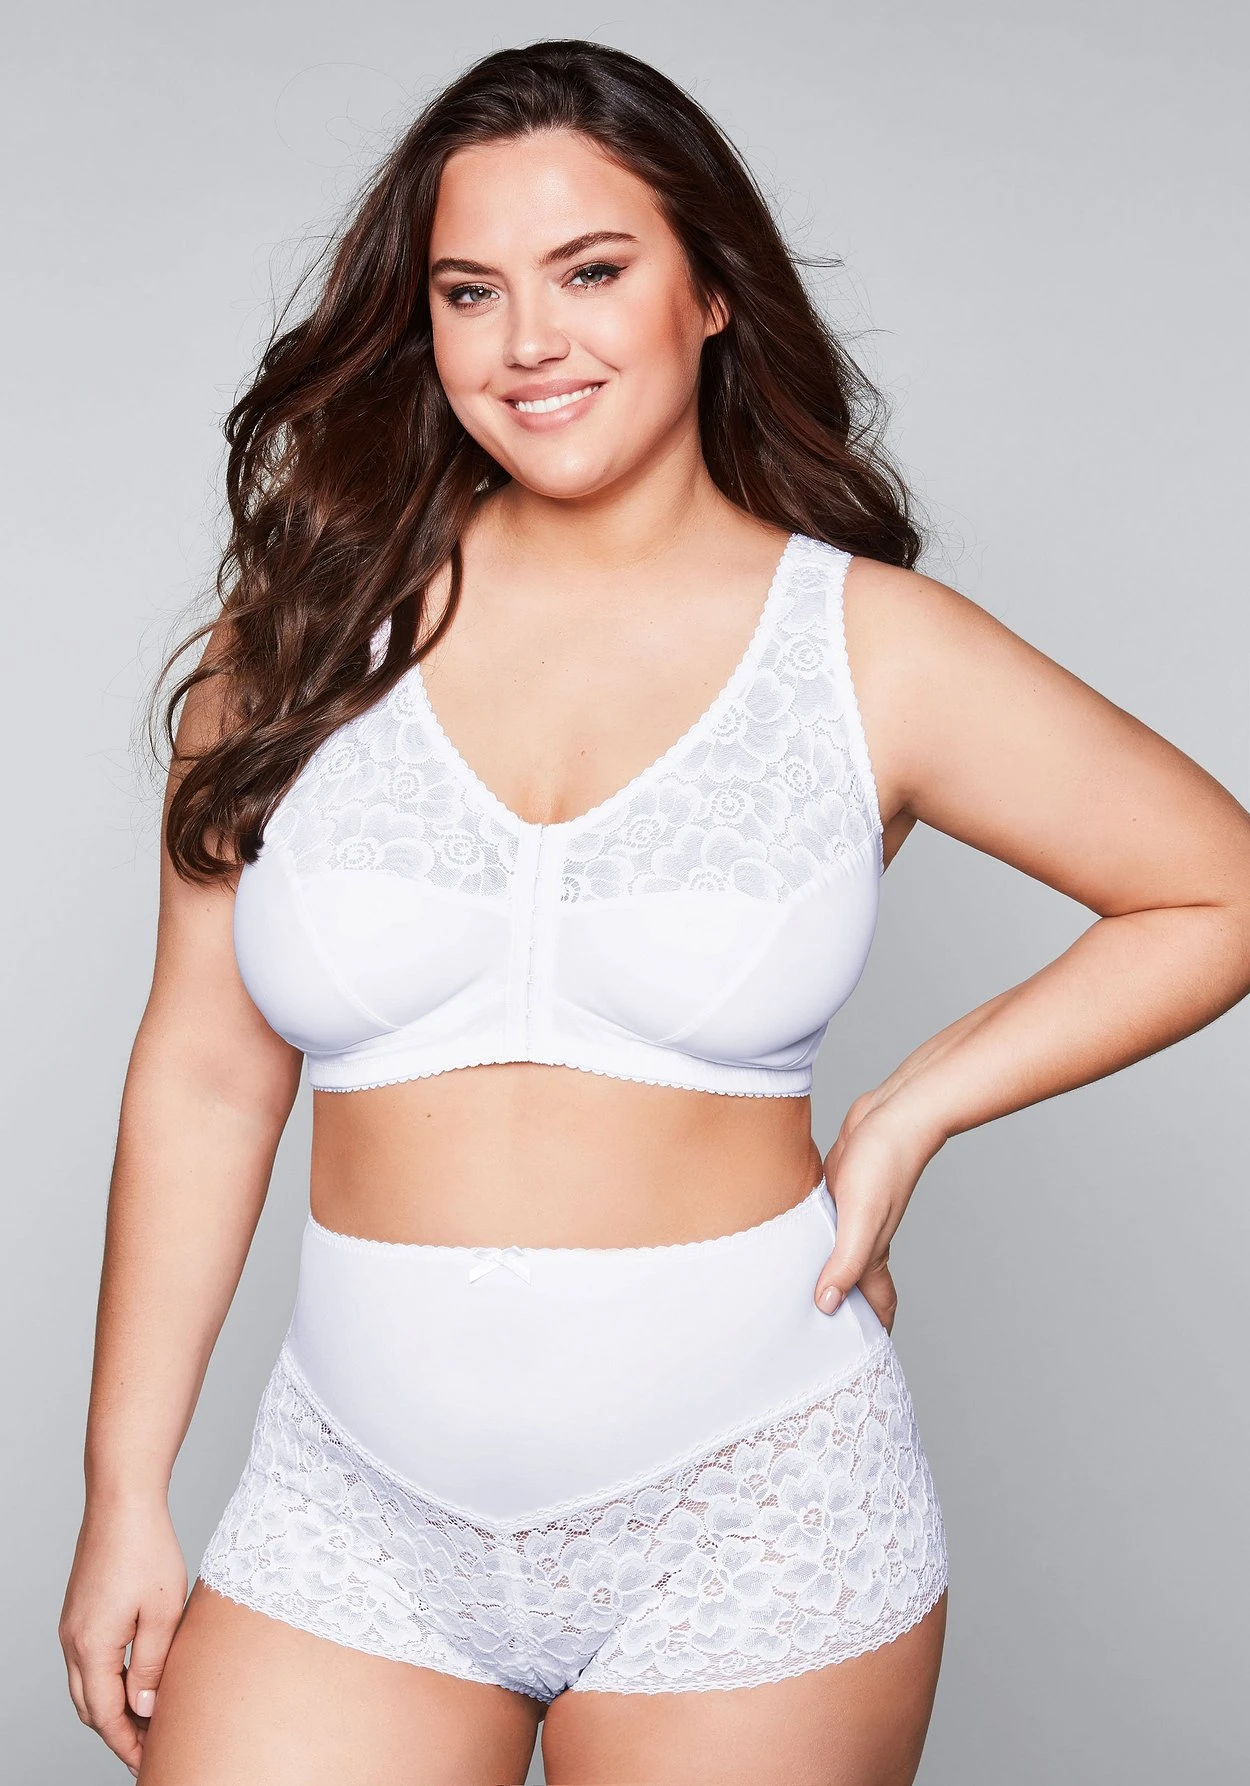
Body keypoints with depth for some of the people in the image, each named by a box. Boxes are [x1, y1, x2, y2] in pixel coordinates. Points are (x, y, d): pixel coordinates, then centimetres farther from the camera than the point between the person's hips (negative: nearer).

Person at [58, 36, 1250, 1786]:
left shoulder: (869, 647, -4)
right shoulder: (316, 620, 0)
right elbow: (205, 1075, 2)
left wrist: (911, 1114, -4)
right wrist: (126, 1492, 3)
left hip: (749, 1510, -1)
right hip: (362, 1508, 2)